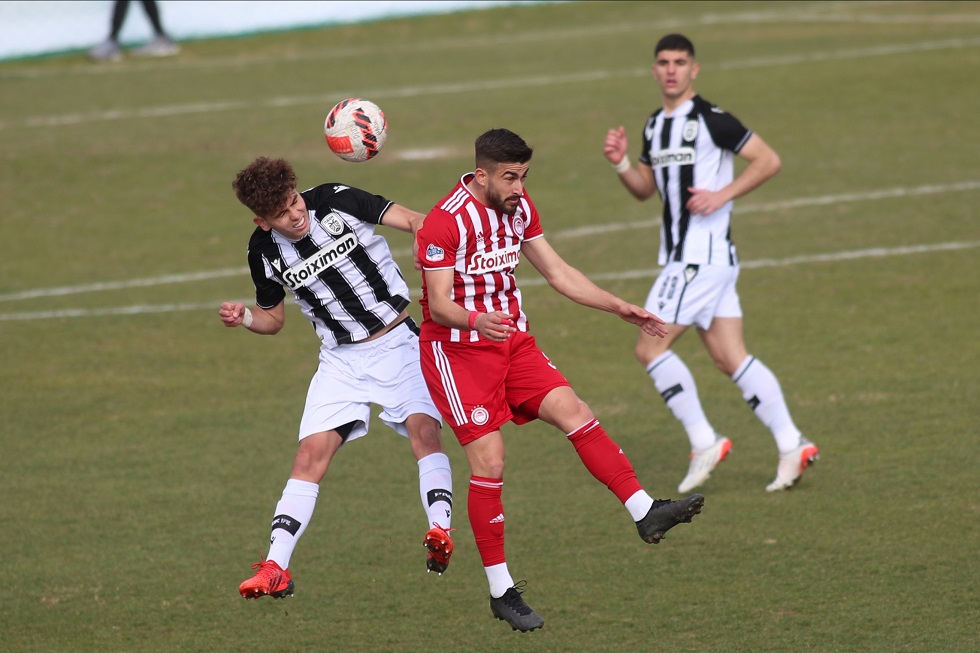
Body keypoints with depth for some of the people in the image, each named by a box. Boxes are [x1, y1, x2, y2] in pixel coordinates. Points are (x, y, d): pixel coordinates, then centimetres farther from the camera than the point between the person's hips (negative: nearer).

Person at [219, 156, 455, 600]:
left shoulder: (336, 202, -13)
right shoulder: (265, 252, -4)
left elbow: (412, 221, -19)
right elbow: (273, 318, 12)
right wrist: (244, 318, -11)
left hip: (398, 342, -2)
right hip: (342, 359, 2)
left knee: (423, 427, -25)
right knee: (312, 452, -9)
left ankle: (440, 531, -32)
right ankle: (276, 568, -10)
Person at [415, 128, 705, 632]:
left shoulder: (519, 208, 4)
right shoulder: (445, 222, -19)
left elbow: (558, 274, 13)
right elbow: (438, 304, -22)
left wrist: (620, 308, 8)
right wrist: (476, 319, -42)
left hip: (511, 341, 7)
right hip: (456, 350, -7)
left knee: (575, 413, -12)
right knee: (488, 463, -10)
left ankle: (645, 513, -15)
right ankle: (501, 591, -2)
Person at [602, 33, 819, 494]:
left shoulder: (710, 120, -11)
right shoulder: (655, 126, 15)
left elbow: (768, 161, -11)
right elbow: (644, 189, 24)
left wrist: (722, 195, -18)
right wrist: (620, 163, 5)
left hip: (703, 255, -9)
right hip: (681, 255, 9)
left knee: (649, 348, -9)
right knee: (730, 358, 5)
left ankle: (704, 443, -2)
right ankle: (791, 446, 5)